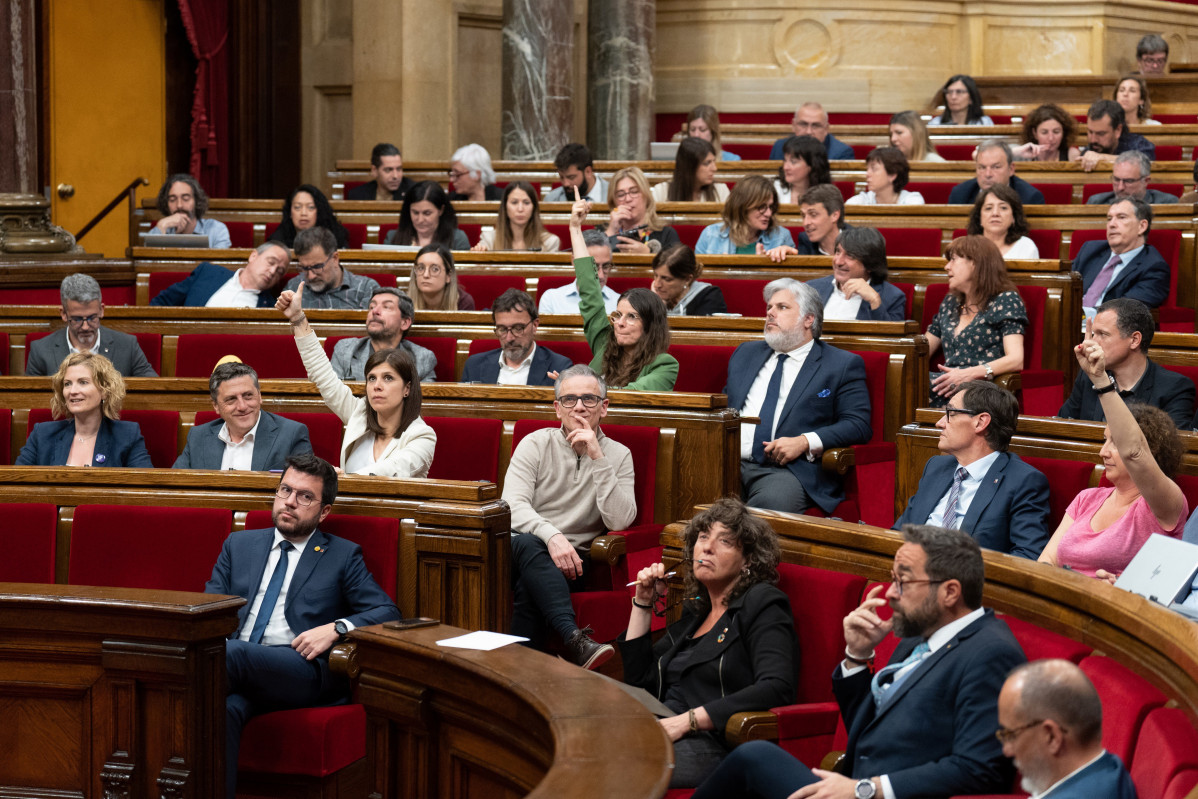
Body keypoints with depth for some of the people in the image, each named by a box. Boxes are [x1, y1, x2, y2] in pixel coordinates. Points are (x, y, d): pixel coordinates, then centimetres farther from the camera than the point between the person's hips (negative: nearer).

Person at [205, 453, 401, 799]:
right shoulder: (239, 545, 28)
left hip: (302, 670, -2)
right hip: (238, 667, 2)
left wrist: (335, 629, -9)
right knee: (224, 708, -38)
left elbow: (387, 613, 10)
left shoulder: (343, 556, 18)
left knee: (232, 653, -37)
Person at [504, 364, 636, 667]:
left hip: (572, 561, 0)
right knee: (526, 544, -38)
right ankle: (574, 638, -51)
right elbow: (514, 506, -7)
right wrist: (552, 537, -27)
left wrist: (597, 458, -13)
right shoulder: (535, 444, 8)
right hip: (520, 548, 0)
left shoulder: (618, 455, 8)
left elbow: (620, 521, -9)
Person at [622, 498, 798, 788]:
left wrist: (687, 720, -21)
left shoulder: (763, 605, 1)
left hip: (717, 746, -7)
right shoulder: (696, 612, 24)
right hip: (665, 732, 7)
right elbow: (639, 680, 28)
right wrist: (643, 603, 20)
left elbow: (775, 689, -16)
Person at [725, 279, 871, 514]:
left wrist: (804, 442, -14)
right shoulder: (745, 353, 27)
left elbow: (858, 425, 0)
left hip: (788, 469, -4)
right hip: (730, 462, 4)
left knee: (770, 502, -38)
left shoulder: (843, 365, 10)